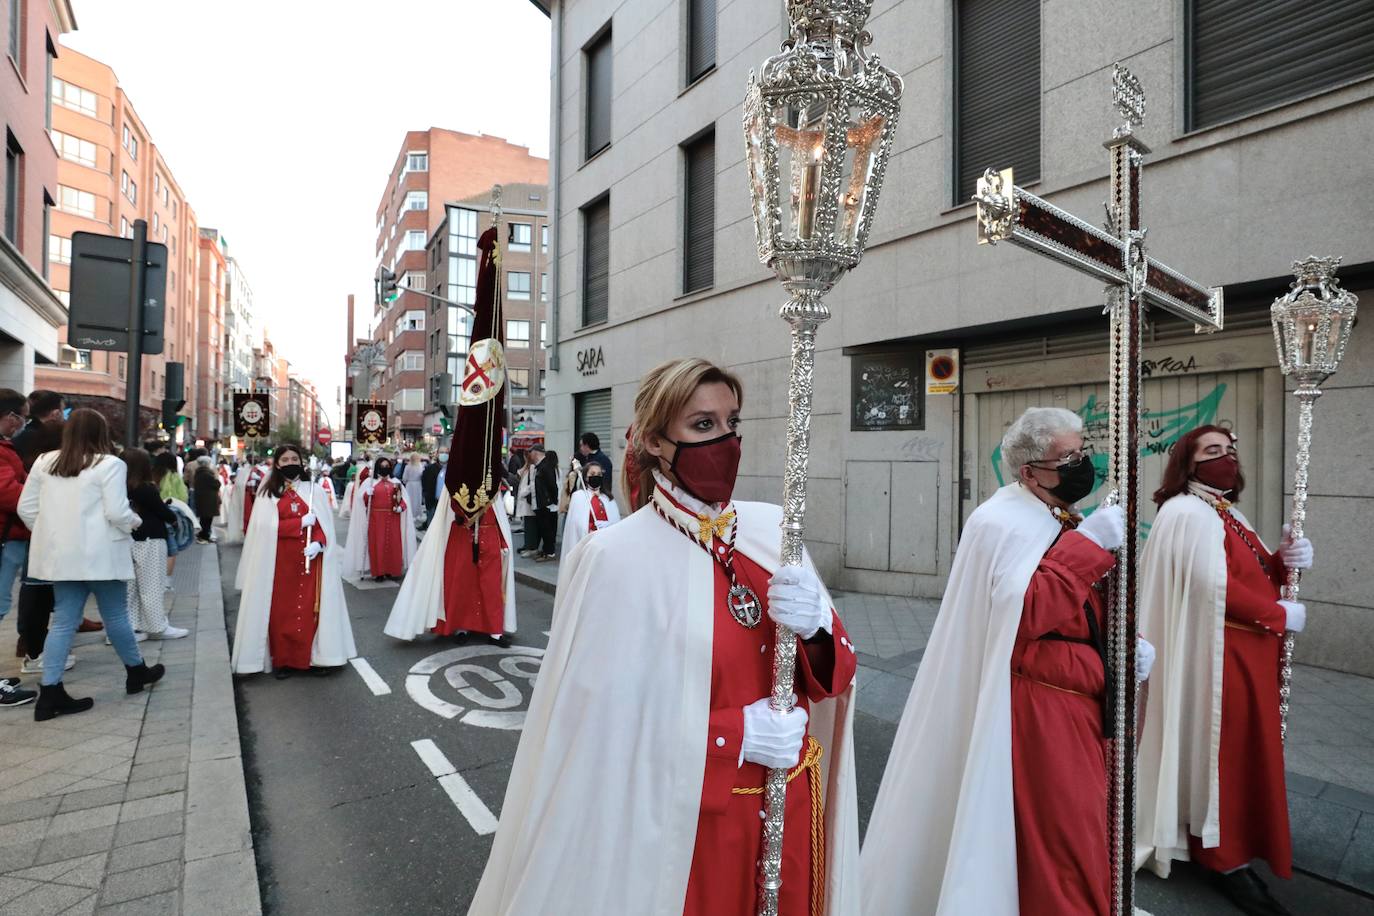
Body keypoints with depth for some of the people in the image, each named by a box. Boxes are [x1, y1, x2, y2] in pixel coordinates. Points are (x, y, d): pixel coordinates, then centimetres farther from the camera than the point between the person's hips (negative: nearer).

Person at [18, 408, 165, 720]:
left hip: (61, 554, 6)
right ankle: (136, 671, 26)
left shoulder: (44, 462, 7)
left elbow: (26, 509, 10)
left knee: (63, 621, 10)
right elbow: (117, 513, -17)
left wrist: (53, 535, 20)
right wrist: (135, 520, 4)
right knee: (116, 616, 9)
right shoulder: (109, 464, -12)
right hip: (99, 554, -6)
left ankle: (50, 693, 8)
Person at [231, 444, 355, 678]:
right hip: (281, 561, 0)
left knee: (310, 608, 3)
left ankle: (311, 657, 11)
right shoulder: (269, 493, 4)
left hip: (310, 559, 1)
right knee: (282, 610, 4)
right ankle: (282, 660, 13)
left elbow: (325, 522, 0)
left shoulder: (312, 489, 6)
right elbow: (267, 526, -6)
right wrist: (301, 523, -14)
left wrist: (318, 543, -18)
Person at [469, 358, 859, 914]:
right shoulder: (617, 559, -19)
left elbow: (833, 679, -1)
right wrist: (735, 734, -19)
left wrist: (814, 630, -21)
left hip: (791, 805, 5)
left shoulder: (772, 530, -5)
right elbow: (604, 723, -15)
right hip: (681, 823, -4)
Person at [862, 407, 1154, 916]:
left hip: (1080, 705, 9)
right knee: (1058, 840, 2)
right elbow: (1026, 611, -30)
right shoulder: (1002, 524, -17)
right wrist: (1088, 546, -27)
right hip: (1038, 714, -9)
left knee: (1079, 830, 20)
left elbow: (1092, 612, 19)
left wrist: (1128, 646, 0)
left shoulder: (1067, 521, 10)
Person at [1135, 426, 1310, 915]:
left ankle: (1230, 846, 32)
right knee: (1225, 755, 0)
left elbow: (1252, 576, 15)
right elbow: (1216, 587, -24)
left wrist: (1283, 560, -4)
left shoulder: (1228, 513, 15)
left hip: (1247, 655, 10)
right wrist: (1281, 615, -13)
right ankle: (1225, 857, 13)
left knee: (1243, 754, 18)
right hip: (1217, 657, -10)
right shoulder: (1189, 514, -17)